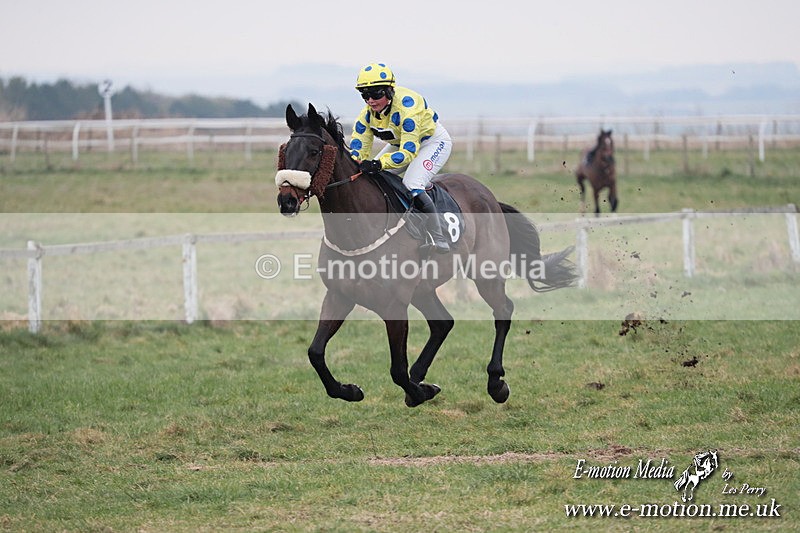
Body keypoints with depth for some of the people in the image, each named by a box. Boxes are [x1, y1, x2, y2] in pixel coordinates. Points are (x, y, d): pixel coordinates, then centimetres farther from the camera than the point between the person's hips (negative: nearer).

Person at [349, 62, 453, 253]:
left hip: (434, 141, -8)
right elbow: (357, 149, -13)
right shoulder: (367, 114, -14)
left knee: (412, 185, -29)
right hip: (400, 143, 8)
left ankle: (439, 240, -20)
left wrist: (379, 163, -55)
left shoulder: (406, 106, -36)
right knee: (368, 179, -2)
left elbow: (409, 152, -41)